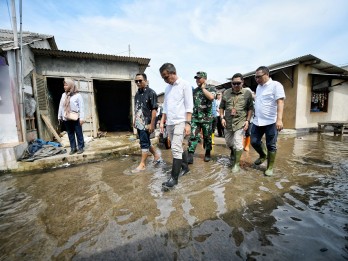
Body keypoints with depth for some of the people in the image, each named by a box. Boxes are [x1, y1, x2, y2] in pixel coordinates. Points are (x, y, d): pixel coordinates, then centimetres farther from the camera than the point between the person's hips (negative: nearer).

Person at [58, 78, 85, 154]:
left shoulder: (77, 95, -6)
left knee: (79, 133, 3)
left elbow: (81, 107, -9)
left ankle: (81, 147, 13)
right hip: (66, 119, 6)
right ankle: (73, 148, 21)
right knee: (70, 134, 11)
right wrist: (59, 116, 15)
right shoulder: (63, 95, 11)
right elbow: (61, 106, 14)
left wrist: (81, 118, -14)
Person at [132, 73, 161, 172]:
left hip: (146, 123, -8)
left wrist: (152, 124, -19)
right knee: (146, 142, 15)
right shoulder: (137, 93, 13)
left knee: (144, 143, -2)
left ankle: (142, 164, 10)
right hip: (139, 123, 8)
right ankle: (156, 155, 34)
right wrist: (135, 121, 18)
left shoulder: (151, 92, -10)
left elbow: (154, 109, -14)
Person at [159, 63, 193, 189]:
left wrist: (188, 123, -15)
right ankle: (185, 167, 31)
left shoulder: (185, 84, -3)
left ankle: (174, 178, -4)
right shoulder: (167, 88, 16)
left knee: (176, 148, -11)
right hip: (169, 123, 7)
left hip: (180, 121, -7)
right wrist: (162, 121, 12)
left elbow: (189, 105, -9)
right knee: (178, 147, 13)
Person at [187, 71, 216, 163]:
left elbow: (211, 97, -22)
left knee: (207, 137, 8)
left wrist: (203, 88, -9)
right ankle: (190, 155, -7)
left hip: (206, 118, -2)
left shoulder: (211, 88, 1)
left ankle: (207, 154, 25)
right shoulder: (194, 90, 13)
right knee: (193, 136, -7)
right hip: (195, 117, 3)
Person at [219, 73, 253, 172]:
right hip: (228, 122, 4)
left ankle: (237, 164, 14)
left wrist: (247, 120, -7)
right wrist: (222, 118, -4)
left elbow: (250, 108, 0)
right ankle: (233, 152, 51)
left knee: (238, 144, -4)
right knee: (228, 142, 19)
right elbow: (221, 107, 6)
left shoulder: (247, 93, -5)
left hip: (240, 123, -3)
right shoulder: (226, 93, 0)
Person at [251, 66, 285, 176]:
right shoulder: (258, 87, 15)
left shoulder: (276, 85, -7)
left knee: (271, 146, 4)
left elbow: (280, 102, -16)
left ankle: (270, 168, 18)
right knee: (254, 142, 9)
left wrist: (279, 119, -27)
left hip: (271, 122, -6)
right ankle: (263, 155, 37)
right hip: (257, 121, 7)